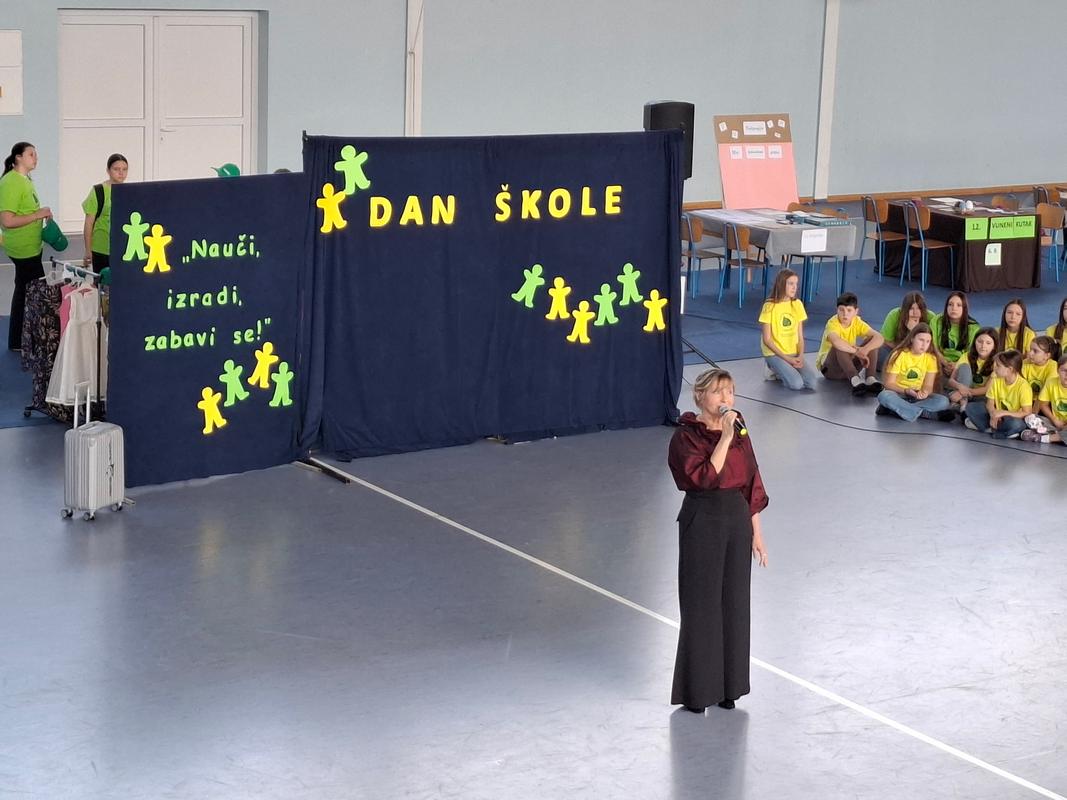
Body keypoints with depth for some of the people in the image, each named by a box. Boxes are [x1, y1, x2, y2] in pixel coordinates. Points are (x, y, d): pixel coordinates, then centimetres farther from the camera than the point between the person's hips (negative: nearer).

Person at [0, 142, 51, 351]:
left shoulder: (24, 179, 10)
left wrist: (40, 214, 6)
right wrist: (38, 215, -22)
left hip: (29, 247, 10)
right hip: (23, 249, -10)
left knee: (25, 291, 16)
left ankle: (19, 340, 25)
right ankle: (19, 341, 3)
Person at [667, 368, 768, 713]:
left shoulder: (738, 431, 8)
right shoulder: (686, 436, -10)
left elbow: (751, 484, 11)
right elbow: (704, 478, -24)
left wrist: (756, 533, 10)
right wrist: (724, 437, -25)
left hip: (737, 520, 6)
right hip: (702, 521, -6)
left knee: (734, 604, 10)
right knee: (701, 606, 1)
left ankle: (727, 684, 22)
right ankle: (695, 689, 13)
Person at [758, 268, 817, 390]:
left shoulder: (797, 305, 5)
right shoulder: (770, 306, -10)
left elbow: (800, 336, 6)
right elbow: (767, 340, -10)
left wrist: (800, 356, -12)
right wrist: (787, 359, -15)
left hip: (794, 353, 5)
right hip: (774, 353, -5)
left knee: (812, 382, -19)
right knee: (796, 384, -26)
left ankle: (784, 371, 8)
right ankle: (776, 370, 4)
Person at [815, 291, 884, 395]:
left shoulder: (857, 322, -7)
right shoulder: (832, 323, -21)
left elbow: (879, 338, -21)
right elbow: (835, 341, -46)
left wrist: (865, 350, -39)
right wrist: (857, 351, -42)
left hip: (849, 365, 5)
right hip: (829, 367, -5)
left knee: (872, 341, -15)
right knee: (840, 346, -35)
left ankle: (871, 378, -31)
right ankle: (855, 379, -49)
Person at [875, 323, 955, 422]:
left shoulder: (931, 358, -1)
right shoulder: (899, 354, -8)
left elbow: (928, 385, -3)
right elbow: (889, 383, -10)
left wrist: (925, 392, -28)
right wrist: (906, 391, -28)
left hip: (918, 396, 2)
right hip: (899, 393, -2)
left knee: (943, 401, -24)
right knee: (884, 396, -36)